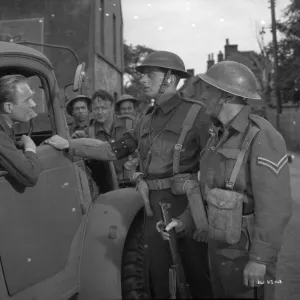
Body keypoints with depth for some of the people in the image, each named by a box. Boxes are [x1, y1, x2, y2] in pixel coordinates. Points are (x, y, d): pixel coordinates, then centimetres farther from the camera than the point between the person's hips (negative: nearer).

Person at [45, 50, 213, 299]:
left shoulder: (194, 113, -8)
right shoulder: (148, 120, 11)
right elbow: (113, 151, 12)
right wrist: (68, 144, 9)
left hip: (186, 204, -5)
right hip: (154, 206, 6)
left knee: (198, 273, 8)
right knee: (158, 273, 17)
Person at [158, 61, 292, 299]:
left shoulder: (262, 138, -24)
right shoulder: (221, 135, 3)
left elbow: (274, 206, -23)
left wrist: (259, 259, -21)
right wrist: (183, 220, 6)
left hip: (247, 249, -8)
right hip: (221, 242, 8)